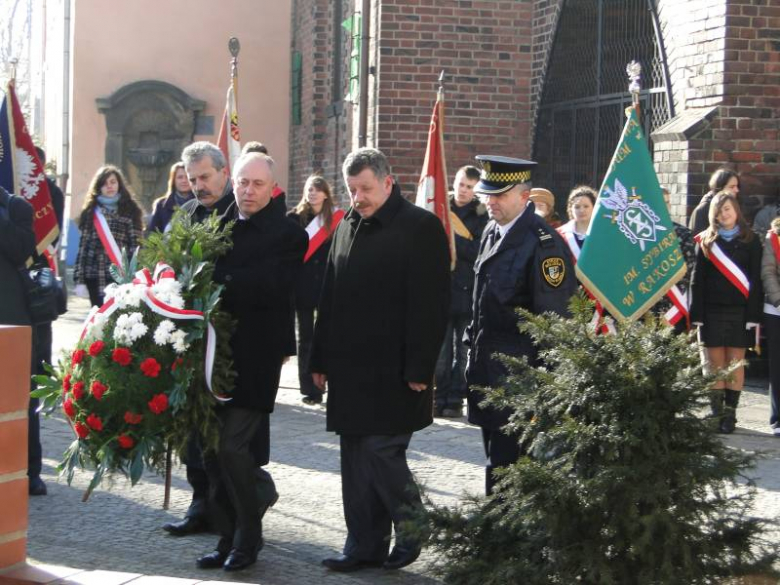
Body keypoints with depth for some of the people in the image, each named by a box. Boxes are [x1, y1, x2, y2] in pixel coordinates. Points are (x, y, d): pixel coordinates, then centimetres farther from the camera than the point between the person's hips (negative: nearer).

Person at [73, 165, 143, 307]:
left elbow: (136, 246, 1)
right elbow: (83, 245, 6)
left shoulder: (129, 211, 6)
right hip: (95, 276, 2)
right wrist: (79, 279, 0)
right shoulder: (91, 212, 10)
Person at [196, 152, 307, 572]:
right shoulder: (217, 225, 12)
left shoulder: (287, 234, -5)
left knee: (232, 445, -9)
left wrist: (217, 282, -19)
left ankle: (248, 537, 9)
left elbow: (269, 287, -18)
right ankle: (227, 537, 19)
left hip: (253, 359, -6)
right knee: (213, 448, 8)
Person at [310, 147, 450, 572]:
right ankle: (363, 545, 17)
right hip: (349, 367, 7)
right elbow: (330, 298, 18)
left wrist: (418, 369, -16)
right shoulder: (347, 226, 14)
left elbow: (431, 305, -12)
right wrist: (321, 359, 14)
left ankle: (411, 530, 14)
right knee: (356, 458, 9)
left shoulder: (421, 227, -8)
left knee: (381, 451, -7)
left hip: (393, 371, -7)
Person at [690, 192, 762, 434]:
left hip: (739, 312, -1)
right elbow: (697, 279, 6)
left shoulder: (750, 241, 4)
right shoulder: (706, 241, 8)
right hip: (712, 312, 1)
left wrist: (753, 315, -8)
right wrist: (696, 314, -2)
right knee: (715, 364, 2)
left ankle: (730, 413, 4)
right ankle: (716, 412, 8)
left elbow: (755, 280, 0)